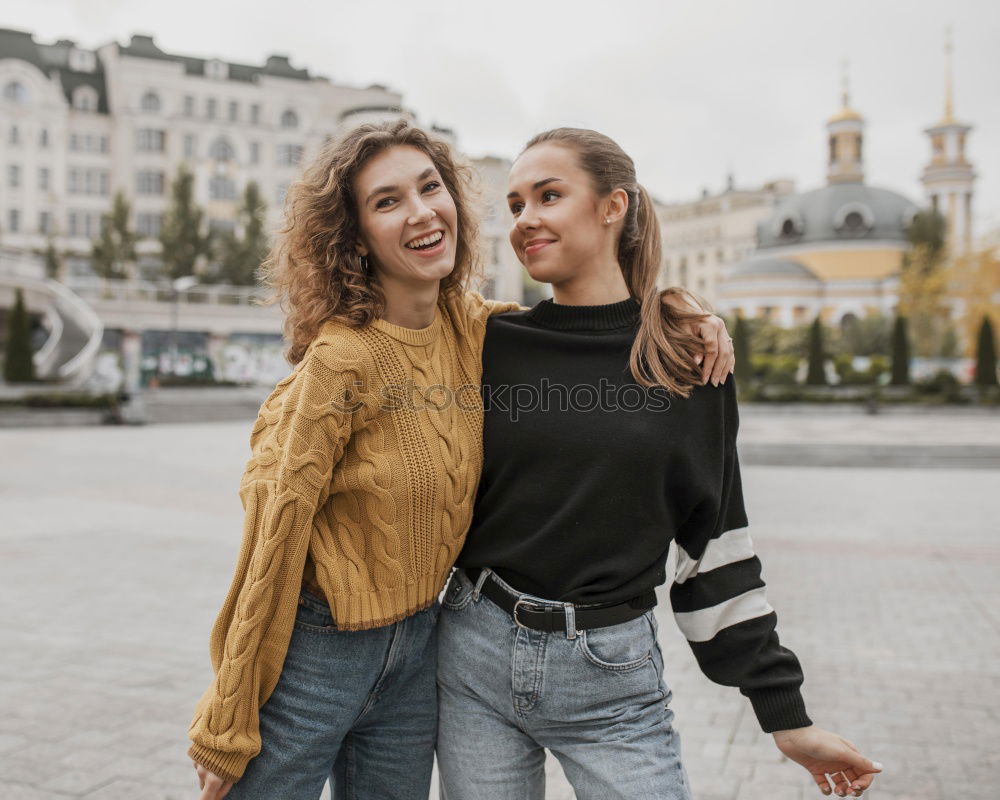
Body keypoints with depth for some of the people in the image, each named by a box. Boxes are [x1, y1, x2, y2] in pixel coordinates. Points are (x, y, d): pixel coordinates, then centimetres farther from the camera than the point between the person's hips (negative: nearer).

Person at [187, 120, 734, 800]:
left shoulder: (472, 326, -3)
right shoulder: (342, 357, -21)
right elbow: (276, 532, -17)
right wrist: (229, 732, -12)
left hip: (416, 650, 6)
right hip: (317, 648, -5)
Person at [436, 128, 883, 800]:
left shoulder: (691, 361, -2)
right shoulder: (491, 344, 0)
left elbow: (714, 540, 2)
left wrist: (787, 716, 3)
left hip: (613, 674, -1)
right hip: (475, 656, 1)